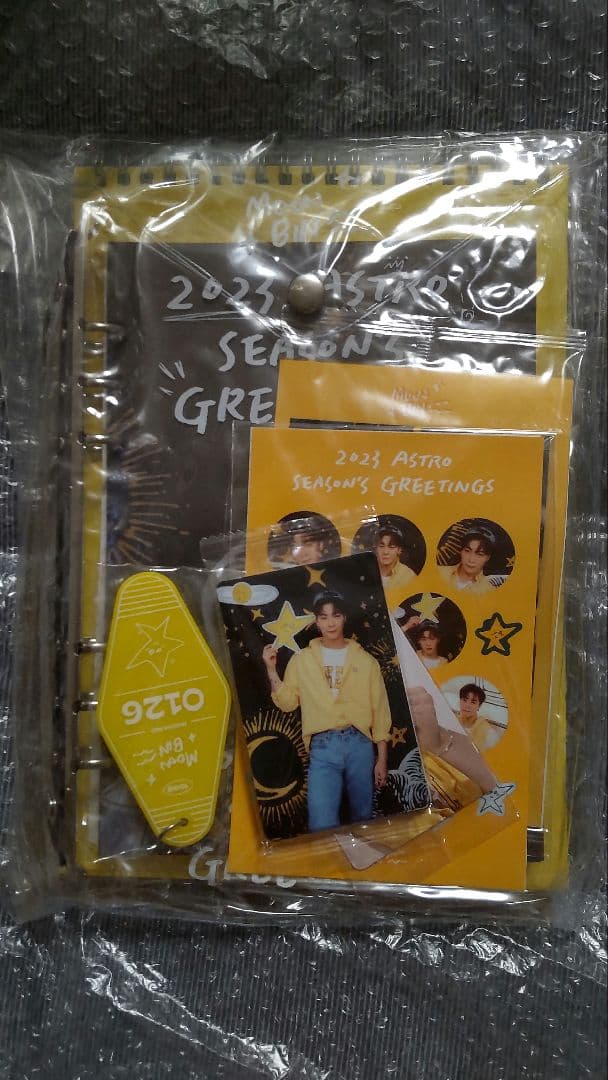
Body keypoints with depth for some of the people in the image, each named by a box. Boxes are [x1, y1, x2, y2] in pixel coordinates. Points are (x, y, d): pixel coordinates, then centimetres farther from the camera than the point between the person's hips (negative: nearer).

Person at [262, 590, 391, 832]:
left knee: (363, 818, 10)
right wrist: (271, 670, -4)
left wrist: (382, 758, 5)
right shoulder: (302, 660, 9)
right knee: (322, 826, -14)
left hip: (359, 744, 1)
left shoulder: (365, 660, 8)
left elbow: (380, 710, 8)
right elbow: (286, 703, 7)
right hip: (322, 748, -1)